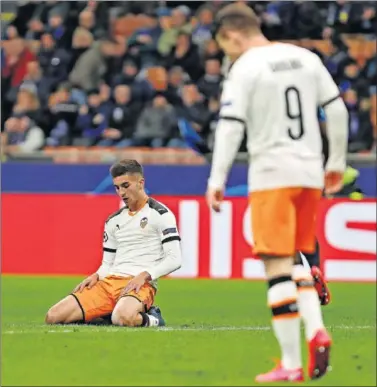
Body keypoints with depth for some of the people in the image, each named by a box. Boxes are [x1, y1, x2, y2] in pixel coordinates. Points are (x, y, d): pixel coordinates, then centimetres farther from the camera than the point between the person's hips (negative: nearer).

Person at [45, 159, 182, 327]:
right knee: (53, 316, -11)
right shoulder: (113, 221, 20)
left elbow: (174, 260, -7)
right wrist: (96, 276, 3)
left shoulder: (160, 214, 0)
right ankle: (112, 314, 5)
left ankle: (150, 319, -7)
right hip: (109, 282, 7)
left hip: (140, 285, -6)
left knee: (123, 318, -42)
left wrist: (145, 275, -19)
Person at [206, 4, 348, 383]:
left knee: (277, 265, -4)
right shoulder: (306, 58, 11)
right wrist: (336, 163, 22)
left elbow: (230, 126, -14)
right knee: (297, 258, 19)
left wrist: (217, 179, -14)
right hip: (310, 173, 6)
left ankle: (291, 364, -7)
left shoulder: (244, 69, -7)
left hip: (272, 174, -6)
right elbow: (336, 109, 13)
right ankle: (316, 330, -5)